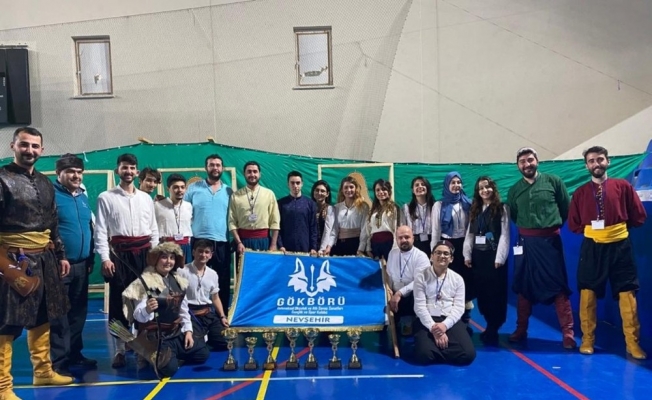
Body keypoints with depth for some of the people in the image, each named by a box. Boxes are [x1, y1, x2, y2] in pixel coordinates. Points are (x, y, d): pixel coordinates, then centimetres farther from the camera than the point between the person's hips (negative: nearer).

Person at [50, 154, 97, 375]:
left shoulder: (83, 198, 13)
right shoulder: (51, 195, -9)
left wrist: (90, 259, 16)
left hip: (81, 265, 7)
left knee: (78, 313, 14)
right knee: (59, 316, 2)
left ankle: (74, 354, 27)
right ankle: (58, 362, 11)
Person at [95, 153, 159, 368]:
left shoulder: (146, 198, 12)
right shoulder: (106, 197, 2)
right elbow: (100, 231, -3)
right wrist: (105, 258, -12)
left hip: (144, 253, 3)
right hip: (119, 254, -3)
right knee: (118, 302, 2)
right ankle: (120, 350, 13)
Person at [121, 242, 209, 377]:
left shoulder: (178, 281, 6)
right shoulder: (145, 282, -15)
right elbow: (138, 316, -20)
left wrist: (188, 330, 6)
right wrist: (147, 310, -42)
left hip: (177, 333, 7)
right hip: (156, 336, -7)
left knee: (202, 354, 5)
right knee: (169, 368, -22)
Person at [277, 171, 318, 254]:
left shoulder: (310, 203, 5)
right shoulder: (281, 203, 4)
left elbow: (313, 227, 4)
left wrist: (314, 247, -3)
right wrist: (280, 246, -8)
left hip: (305, 248, 0)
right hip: (286, 248, 0)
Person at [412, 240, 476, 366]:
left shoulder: (457, 279, 8)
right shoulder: (421, 277, 1)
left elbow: (459, 307, 0)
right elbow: (419, 306, -6)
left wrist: (445, 325, -17)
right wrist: (433, 328, -18)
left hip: (450, 321, 2)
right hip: (427, 321, -2)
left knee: (468, 354, -21)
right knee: (424, 355, -28)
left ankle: (438, 348, 6)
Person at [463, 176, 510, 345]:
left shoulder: (501, 208, 0)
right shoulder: (475, 210, 13)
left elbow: (505, 234, -7)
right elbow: (470, 234, 11)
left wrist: (500, 257, -14)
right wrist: (467, 255, 2)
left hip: (494, 255, -5)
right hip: (478, 255, 5)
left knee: (495, 292, -3)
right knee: (482, 291, 6)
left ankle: (492, 330, 4)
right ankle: (491, 326, 17)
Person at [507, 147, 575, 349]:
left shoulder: (553, 181, -1)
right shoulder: (514, 190, 7)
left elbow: (567, 208, 3)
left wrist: (553, 225, 7)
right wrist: (527, 228, 10)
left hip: (550, 240, -3)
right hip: (526, 241, 3)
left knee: (558, 286, -2)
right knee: (524, 287, 10)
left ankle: (567, 333, 5)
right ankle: (521, 329, 20)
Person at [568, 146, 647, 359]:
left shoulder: (623, 186, 1)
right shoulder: (580, 192, 4)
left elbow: (639, 217, 4)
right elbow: (573, 223, 9)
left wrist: (619, 227, 4)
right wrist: (590, 229, 1)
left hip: (620, 246, -1)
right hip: (591, 247, 1)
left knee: (627, 294, 2)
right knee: (587, 294, 3)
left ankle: (633, 343, 12)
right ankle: (587, 340, 15)